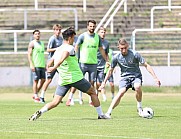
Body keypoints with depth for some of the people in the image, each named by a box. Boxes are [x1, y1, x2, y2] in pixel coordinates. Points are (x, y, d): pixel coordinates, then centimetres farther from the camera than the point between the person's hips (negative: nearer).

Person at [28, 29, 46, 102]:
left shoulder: (42, 43, 18)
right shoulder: (32, 43, -3)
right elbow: (29, 54, -8)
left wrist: (44, 65, 20)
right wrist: (31, 64, -17)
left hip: (42, 65, 7)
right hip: (35, 65, -7)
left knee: (43, 79, 5)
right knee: (36, 80, -5)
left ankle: (36, 93, 18)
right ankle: (36, 96, 0)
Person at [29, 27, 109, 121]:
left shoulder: (57, 50, 13)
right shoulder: (69, 48, -9)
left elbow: (49, 64, 11)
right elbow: (62, 58, -27)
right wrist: (54, 68, -34)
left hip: (63, 81, 6)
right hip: (76, 77, -6)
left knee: (55, 102, 1)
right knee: (92, 92, 14)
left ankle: (40, 112, -21)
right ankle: (100, 114, 17)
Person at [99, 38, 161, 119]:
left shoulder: (134, 54, -15)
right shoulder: (116, 57, -7)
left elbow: (146, 65, -10)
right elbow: (110, 70, 8)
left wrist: (155, 78, -14)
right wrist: (104, 83, 8)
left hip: (136, 76, -1)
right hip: (124, 77, 1)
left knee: (137, 87, -35)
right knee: (121, 92, -27)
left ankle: (139, 108, -12)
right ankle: (108, 112, -27)